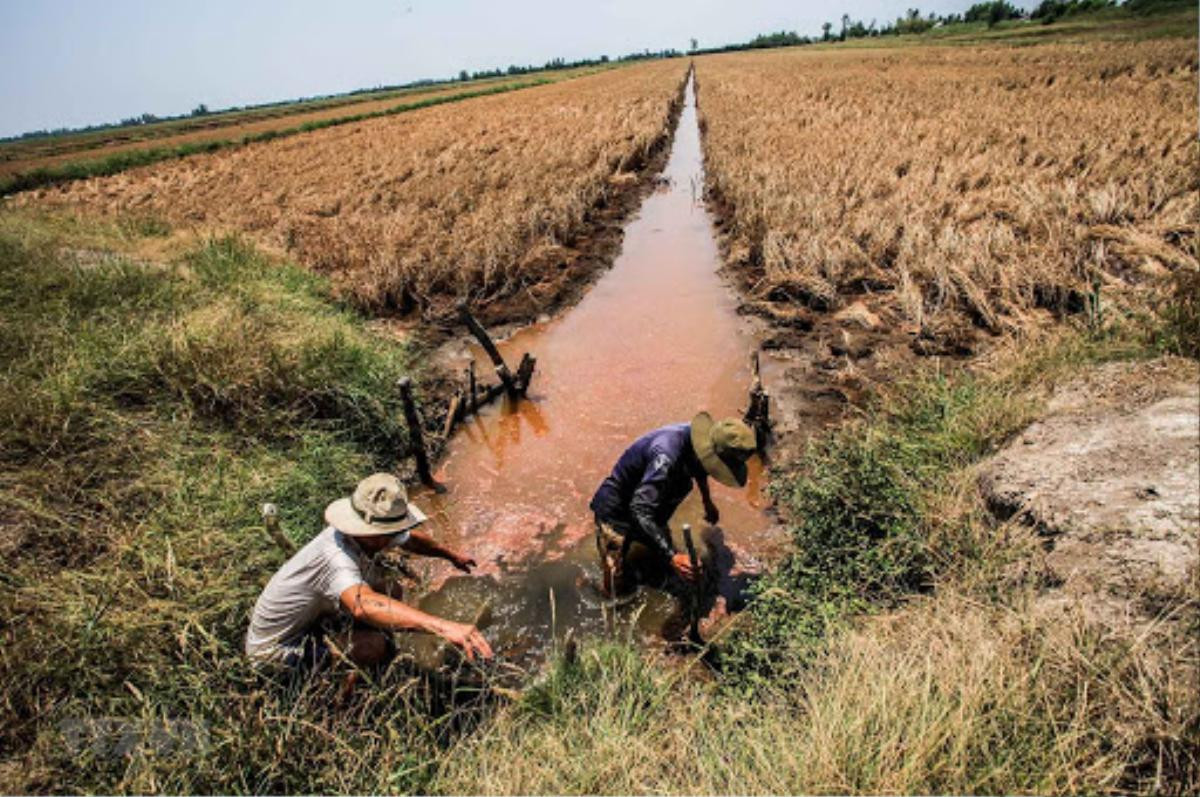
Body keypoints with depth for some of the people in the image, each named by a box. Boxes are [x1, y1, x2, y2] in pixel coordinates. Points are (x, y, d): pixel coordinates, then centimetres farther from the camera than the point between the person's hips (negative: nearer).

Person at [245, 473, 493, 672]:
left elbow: (411, 539, 10)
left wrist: (451, 555, 24)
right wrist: (441, 626, -69)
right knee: (374, 646, -26)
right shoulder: (335, 556, -38)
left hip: (309, 617, 9)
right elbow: (363, 604, -58)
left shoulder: (375, 535, -12)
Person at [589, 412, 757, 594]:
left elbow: (699, 468, 13)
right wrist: (672, 557, -50)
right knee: (617, 591, -4)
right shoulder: (667, 456, -41)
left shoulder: (693, 437, -14)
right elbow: (639, 511, -45)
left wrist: (707, 502, 23)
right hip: (616, 510, -8)